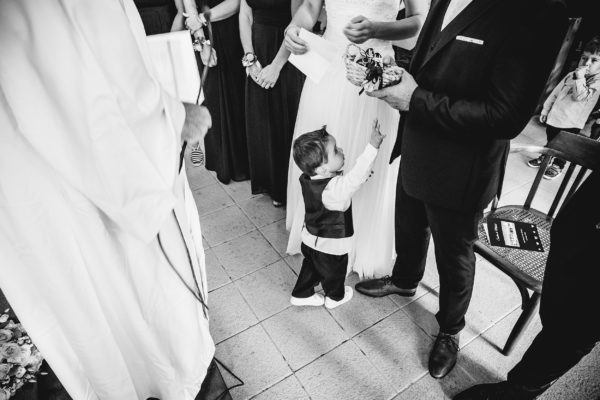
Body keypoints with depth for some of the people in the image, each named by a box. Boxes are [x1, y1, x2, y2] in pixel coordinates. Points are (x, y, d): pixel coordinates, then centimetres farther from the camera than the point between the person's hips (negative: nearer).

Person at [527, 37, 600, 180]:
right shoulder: (571, 75, 5)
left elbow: (579, 96, -27)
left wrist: (579, 77, -30)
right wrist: (546, 109, 12)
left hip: (571, 123, -5)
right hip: (554, 116, 5)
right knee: (550, 141, 22)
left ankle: (558, 165, 29)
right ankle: (546, 157, 43)